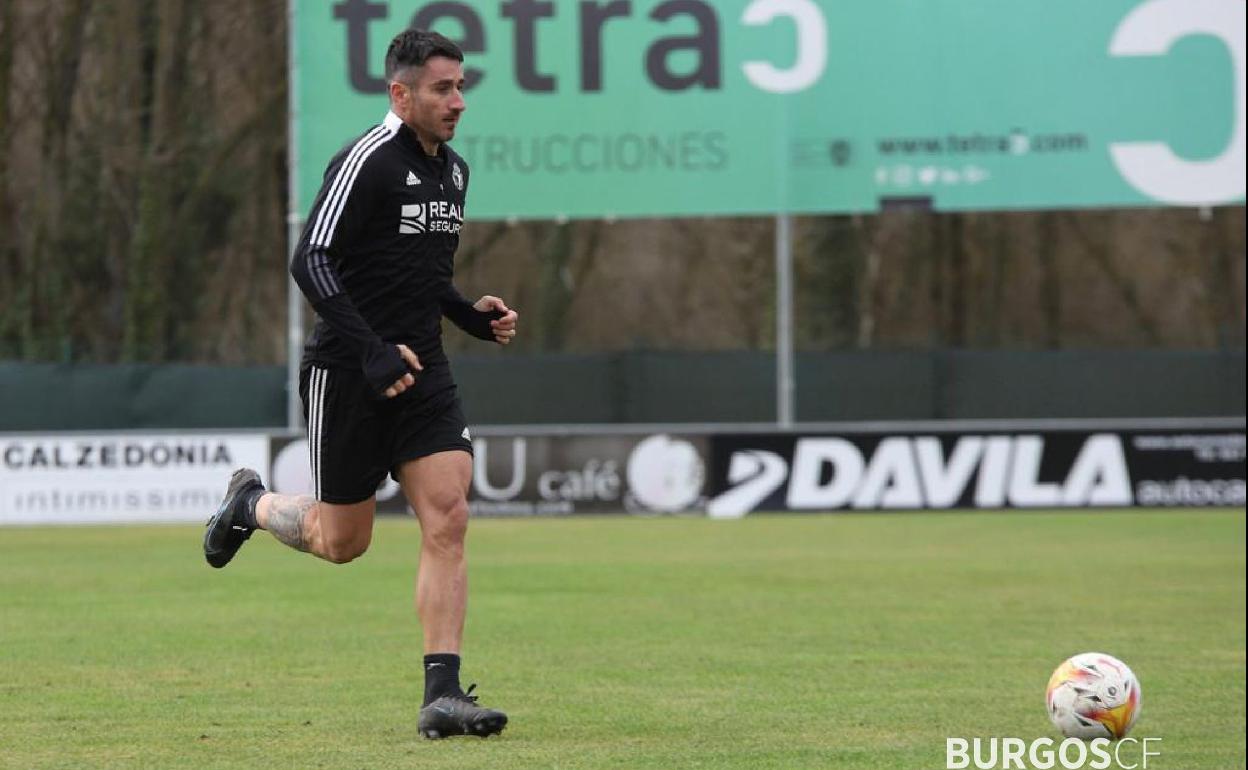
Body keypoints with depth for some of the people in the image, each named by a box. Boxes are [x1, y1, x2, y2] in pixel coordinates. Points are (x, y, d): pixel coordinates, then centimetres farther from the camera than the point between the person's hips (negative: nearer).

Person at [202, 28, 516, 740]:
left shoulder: (453, 170, 11)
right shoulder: (368, 161, -15)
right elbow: (311, 262, -21)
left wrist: (474, 317, 8)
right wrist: (373, 354, -28)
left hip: (422, 372, 6)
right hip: (348, 378, -6)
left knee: (448, 521, -9)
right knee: (343, 541, 6)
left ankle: (443, 695, -10)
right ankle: (252, 505, 38)